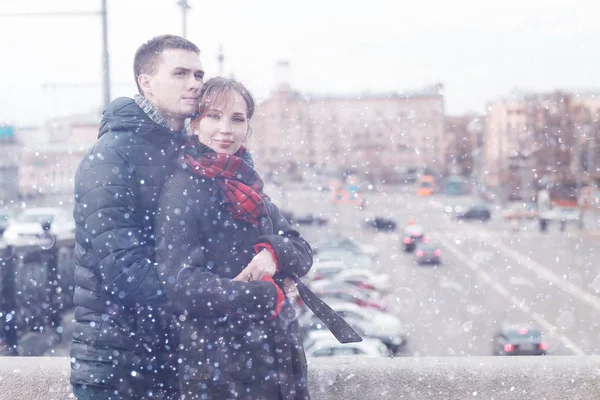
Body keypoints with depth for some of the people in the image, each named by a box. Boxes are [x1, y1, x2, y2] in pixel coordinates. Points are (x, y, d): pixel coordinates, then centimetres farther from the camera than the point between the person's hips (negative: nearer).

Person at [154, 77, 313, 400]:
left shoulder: (247, 187, 11)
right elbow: (180, 283, -19)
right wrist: (266, 297, -15)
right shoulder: (183, 189, -10)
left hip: (278, 354, 7)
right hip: (219, 367, -7)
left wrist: (274, 252, -14)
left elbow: (303, 253, 9)